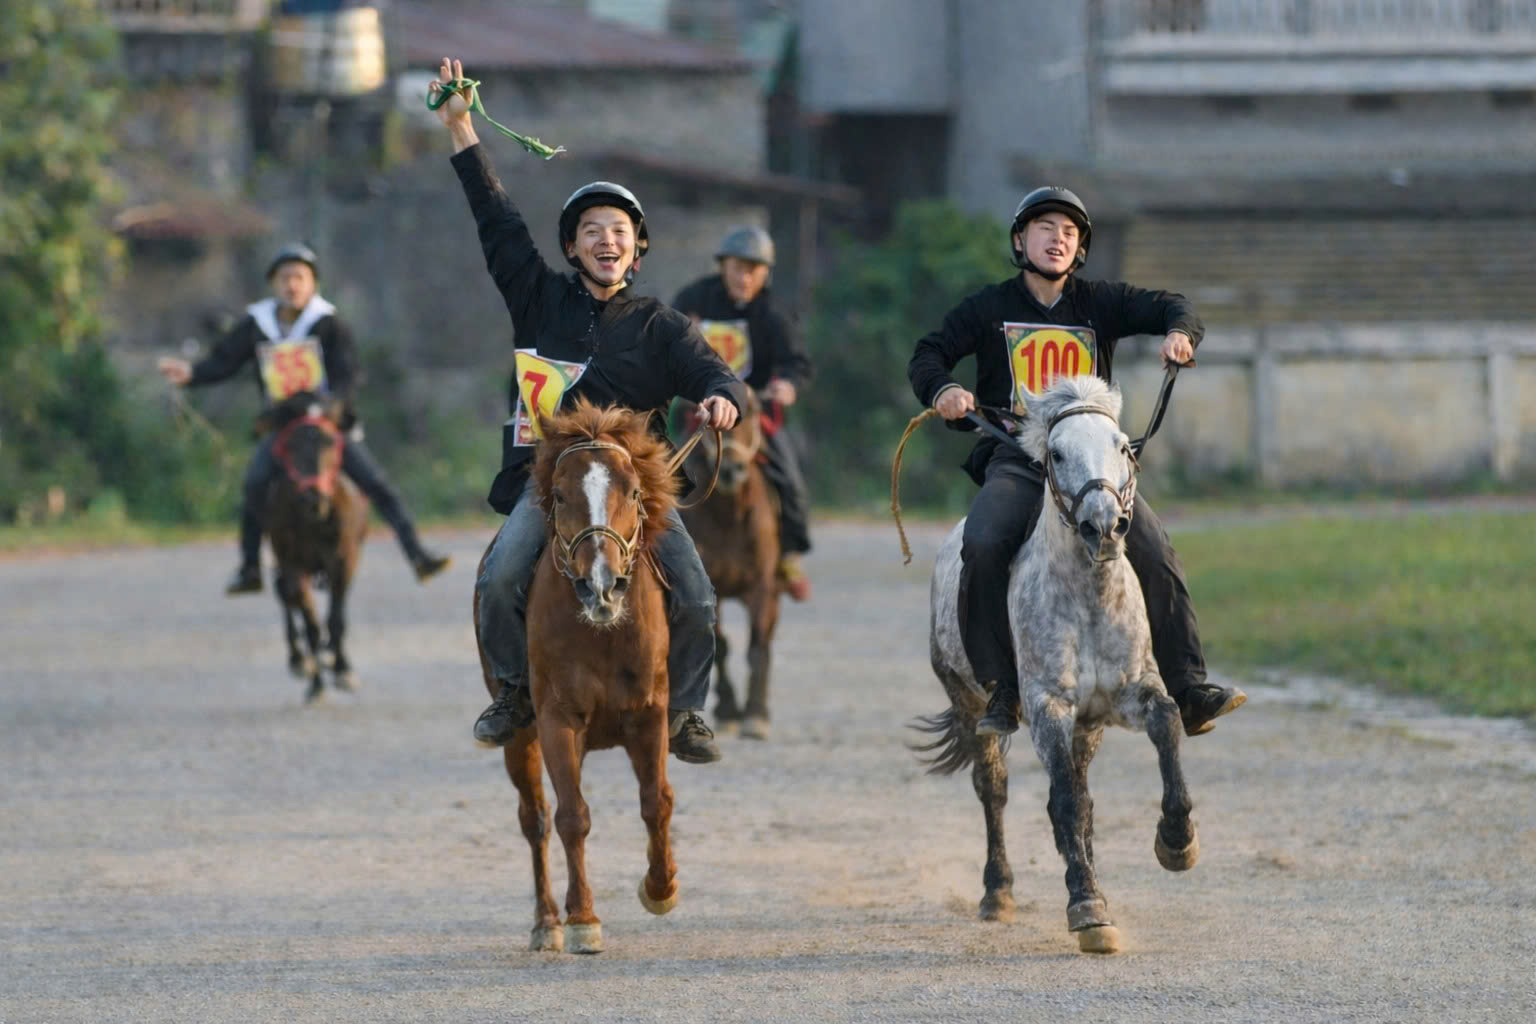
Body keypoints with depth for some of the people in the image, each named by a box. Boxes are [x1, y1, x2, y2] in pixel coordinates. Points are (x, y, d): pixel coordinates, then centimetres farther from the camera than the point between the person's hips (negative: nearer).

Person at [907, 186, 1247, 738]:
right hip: (1015, 461, -2)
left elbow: (1170, 307, 6)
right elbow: (929, 355, 9)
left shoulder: (1100, 303, 12)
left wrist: (1179, 333, -18)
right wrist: (943, 390, -13)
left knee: (1156, 555, -18)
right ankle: (1000, 694, -21)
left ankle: (1188, 691, -12)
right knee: (982, 546, -30)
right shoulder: (990, 308, 10)